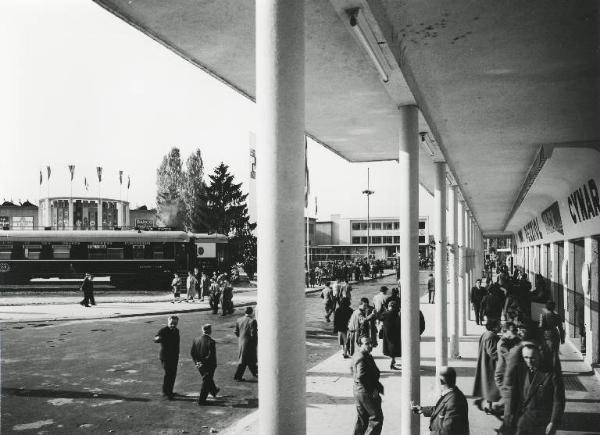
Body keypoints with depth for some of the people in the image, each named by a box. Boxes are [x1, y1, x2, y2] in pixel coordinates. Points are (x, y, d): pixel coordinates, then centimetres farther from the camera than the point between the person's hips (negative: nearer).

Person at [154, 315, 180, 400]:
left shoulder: (176, 331, 8)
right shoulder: (163, 331, -14)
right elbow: (155, 340, -29)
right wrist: (158, 338, -53)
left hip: (174, 356, 7)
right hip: (165, 356, -7)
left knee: (173, 374, 12)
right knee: (168, 374, -10)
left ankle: (169, 391, 26)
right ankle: (165, 392, 1)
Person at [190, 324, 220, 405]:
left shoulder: (196, 340, -4)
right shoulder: (211, 342, -22)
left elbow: (192, 353, -1)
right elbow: (212, 355, -25)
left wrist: (196, 362, 2)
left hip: (199, 365, 6)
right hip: (209, 366, -6)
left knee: (208, 379, 27)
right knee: (206, 382, 9)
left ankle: (214, 391, 49)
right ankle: (201, 400, 12)